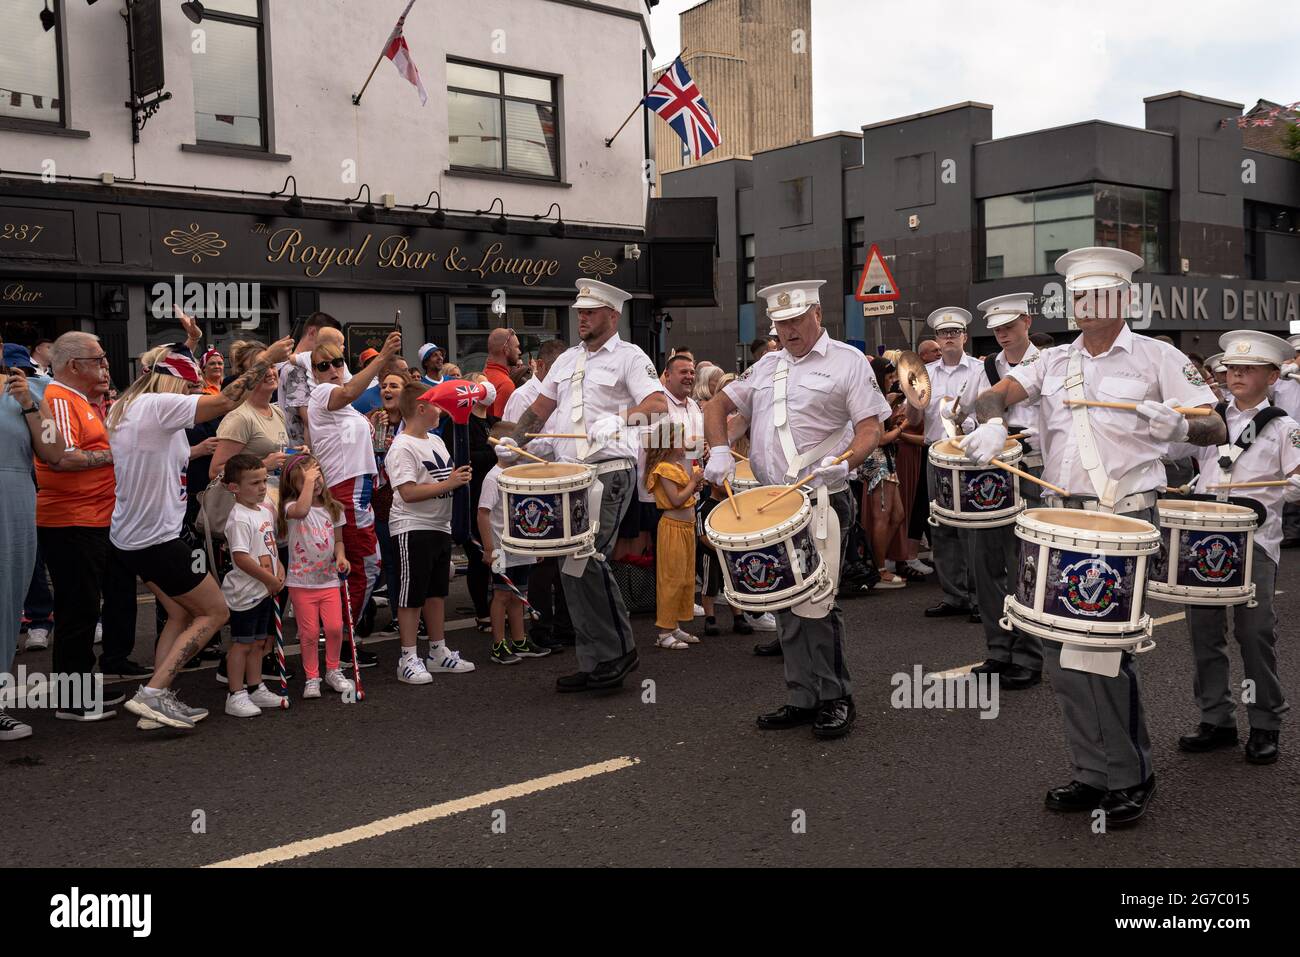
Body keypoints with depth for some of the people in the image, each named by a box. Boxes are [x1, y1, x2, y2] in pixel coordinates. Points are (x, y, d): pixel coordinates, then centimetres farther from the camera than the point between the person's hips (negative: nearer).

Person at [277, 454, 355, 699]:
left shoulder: (333, 508, 7)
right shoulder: (291, 506, -8)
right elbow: (301, 510, -34)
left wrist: (340, 557, -4)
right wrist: (308, 481, -27)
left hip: (328, 579, 3)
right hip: (301, 581, -3)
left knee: (335, 627, -5)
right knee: (309, 633, 0)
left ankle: (333, 671, 16)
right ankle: (311, 678, 16)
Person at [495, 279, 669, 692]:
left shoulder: (629, 357, 0)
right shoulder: (567, 360, 20)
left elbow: (658, 403, -15)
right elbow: (540, 409, 24)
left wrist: (620, 418, -32)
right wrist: (512, 442, 9)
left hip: (610, 471, -7)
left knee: (585, 559, -18)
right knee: (576, 567, 6)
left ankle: (617, 651, -2)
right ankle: (596, 665, 15)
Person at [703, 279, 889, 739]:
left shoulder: (847, 361, 0)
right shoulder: (766, 366, 17)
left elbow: (871, 427, -6)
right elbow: (717, 405, 18)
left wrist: (844, 462, -24)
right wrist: (720, 450, 0)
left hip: (821, 499, -6)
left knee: (815, 604, -8)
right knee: (787, 605, 9)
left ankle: (836, 699, 6)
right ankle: (804, 699, 19)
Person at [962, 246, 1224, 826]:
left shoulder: (1157, 358, 3)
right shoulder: (1053, 362, 15)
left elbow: (1217, 429, -1)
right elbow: (993, 396, 4)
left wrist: (1179, 427, -23)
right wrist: (992, 423, -19)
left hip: (1126, 521, -5)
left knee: (1104, 649, -8)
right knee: (1060, 651, 6)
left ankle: (1130, 778, 10)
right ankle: (1094, 773, 19)